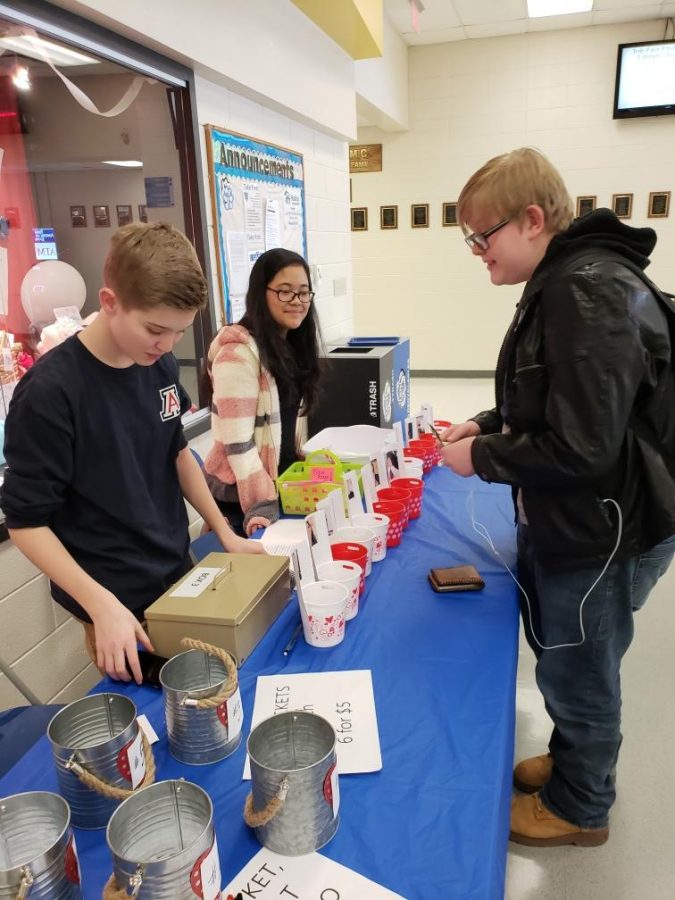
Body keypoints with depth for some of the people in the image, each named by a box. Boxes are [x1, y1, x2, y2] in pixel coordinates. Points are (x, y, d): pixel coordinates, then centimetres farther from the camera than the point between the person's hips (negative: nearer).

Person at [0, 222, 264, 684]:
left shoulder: (161, 365, -4)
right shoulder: (51, 391, -23)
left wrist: (226, 533, 6)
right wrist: (102, 606, -25)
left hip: (181, 574, 6)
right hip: (119, 601, -6)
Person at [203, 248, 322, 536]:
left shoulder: (294, 346, 6)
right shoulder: (239, 353, -20)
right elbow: (237, 443, -23)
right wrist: (261, 507, -26)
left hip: (284, 484, 8)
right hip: (241, 495, -8)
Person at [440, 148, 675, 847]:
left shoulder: (588, 292, -25)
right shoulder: (565, 283, 8)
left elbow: (581, 447, -29)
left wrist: (481, 459, -16)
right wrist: (485, 425, 4)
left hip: (602, 532, -9)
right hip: (567, 521, 9)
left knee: (576, 675, 12)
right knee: (559, 656, 25)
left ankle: (579, 809, 39)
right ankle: (569, 763, 50)